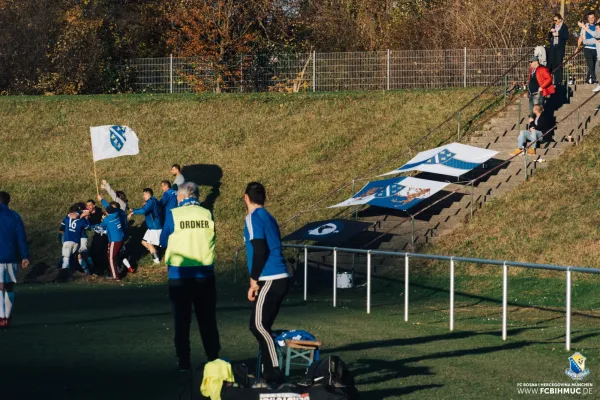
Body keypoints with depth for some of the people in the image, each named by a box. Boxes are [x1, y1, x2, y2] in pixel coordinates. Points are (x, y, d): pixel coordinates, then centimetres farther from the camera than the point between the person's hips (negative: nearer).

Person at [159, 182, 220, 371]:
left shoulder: (174, 215, -9)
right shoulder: (207, 214, -2)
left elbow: (163, 241, 1)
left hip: (180, 274, -2)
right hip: (205, 273, 2)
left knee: (182, 320, 7)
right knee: (208, 319, 13)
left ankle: (184, 363, 6)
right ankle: (214, 360, 16)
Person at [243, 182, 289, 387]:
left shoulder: (254, 218, -8)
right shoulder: (267, 217, 19)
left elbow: (260, 250, -17)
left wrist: (254, 280, -12)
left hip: (270, 280, -9)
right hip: (279, 278, 9)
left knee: (259, 326, -11)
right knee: (260, 326, 12)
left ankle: (274, 375, -16)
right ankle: (270, 374, 13)